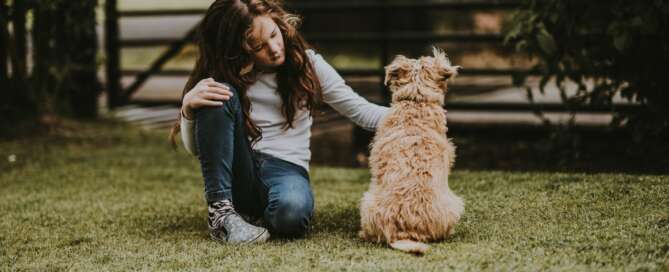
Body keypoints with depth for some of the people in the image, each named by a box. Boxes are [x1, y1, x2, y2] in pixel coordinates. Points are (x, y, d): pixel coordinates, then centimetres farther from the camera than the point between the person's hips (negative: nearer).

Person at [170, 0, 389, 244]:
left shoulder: (306, 63, 3)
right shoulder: (226, 75, 3)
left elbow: (362, 111, 4)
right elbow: (194, 148, 2)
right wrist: (188, 106, -18)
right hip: (235, 175, 2)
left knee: (292, 210, -40)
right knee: (221, 96, -24)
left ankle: (260, 215, -6)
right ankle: (221, 212, -23)